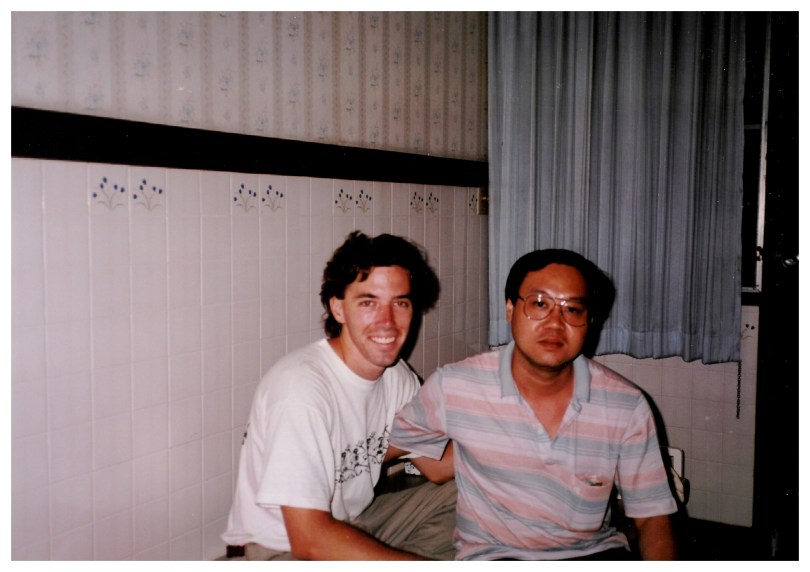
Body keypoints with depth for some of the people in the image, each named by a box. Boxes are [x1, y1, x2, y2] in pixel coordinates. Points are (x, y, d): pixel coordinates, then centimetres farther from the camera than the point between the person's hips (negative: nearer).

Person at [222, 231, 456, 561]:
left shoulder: (396, 374, -1)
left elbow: (437, 466, 6)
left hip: (356, 525, 9)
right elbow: (310, 540, -28)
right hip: (286, 550, -9)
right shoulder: (302, 388, -28)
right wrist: (423, 564, -25)